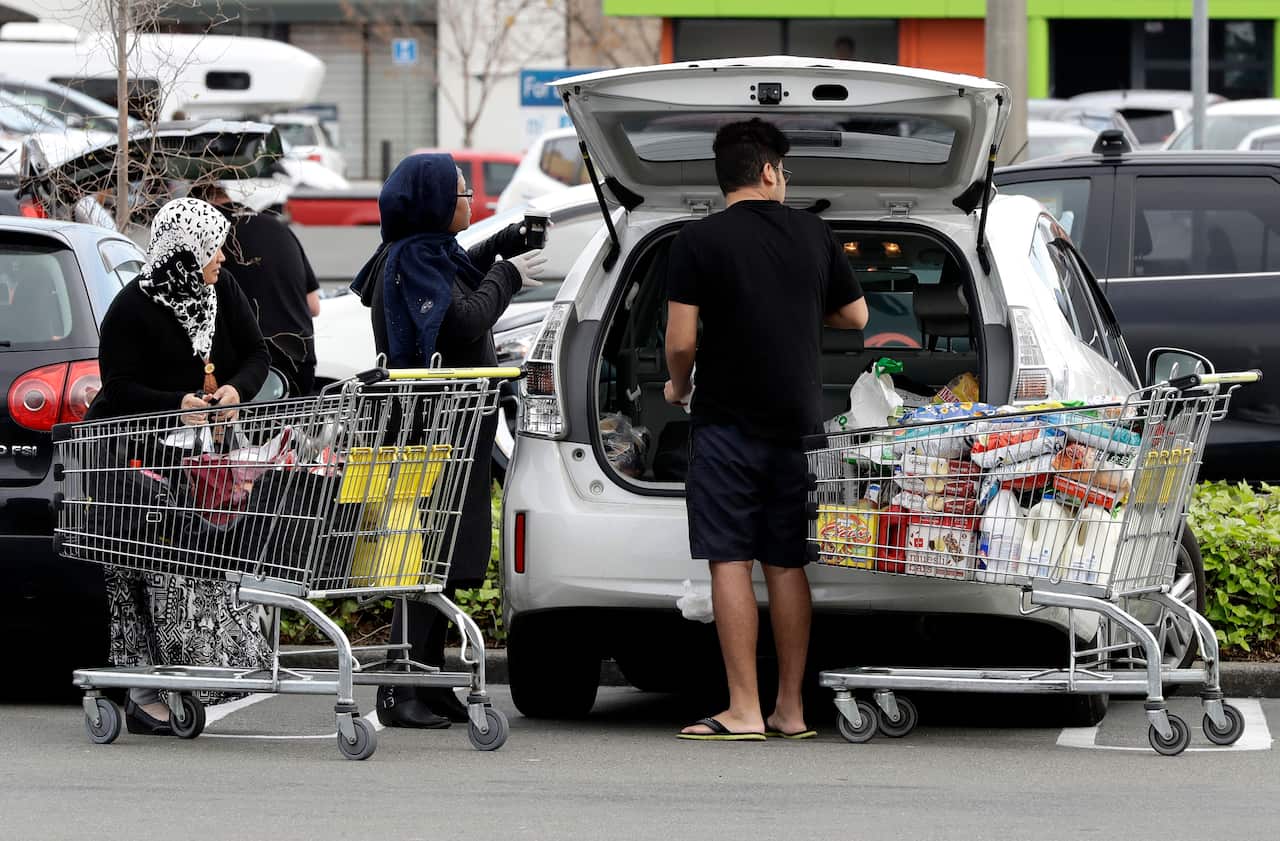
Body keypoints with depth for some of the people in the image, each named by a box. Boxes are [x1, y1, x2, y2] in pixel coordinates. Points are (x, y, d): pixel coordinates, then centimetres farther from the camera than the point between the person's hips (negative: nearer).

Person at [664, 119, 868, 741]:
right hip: (798, 421, 4)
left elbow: (681, 342, -12)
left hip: (728, 422, -4)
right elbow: (855, 317, 15)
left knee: (731, 562, -4)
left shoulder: (698, 241, -8)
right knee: (787, 565, 10)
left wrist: (678, 387, 8)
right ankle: (791, 710, 11)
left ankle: (743, 712, -8)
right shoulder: (814, 235, 4)